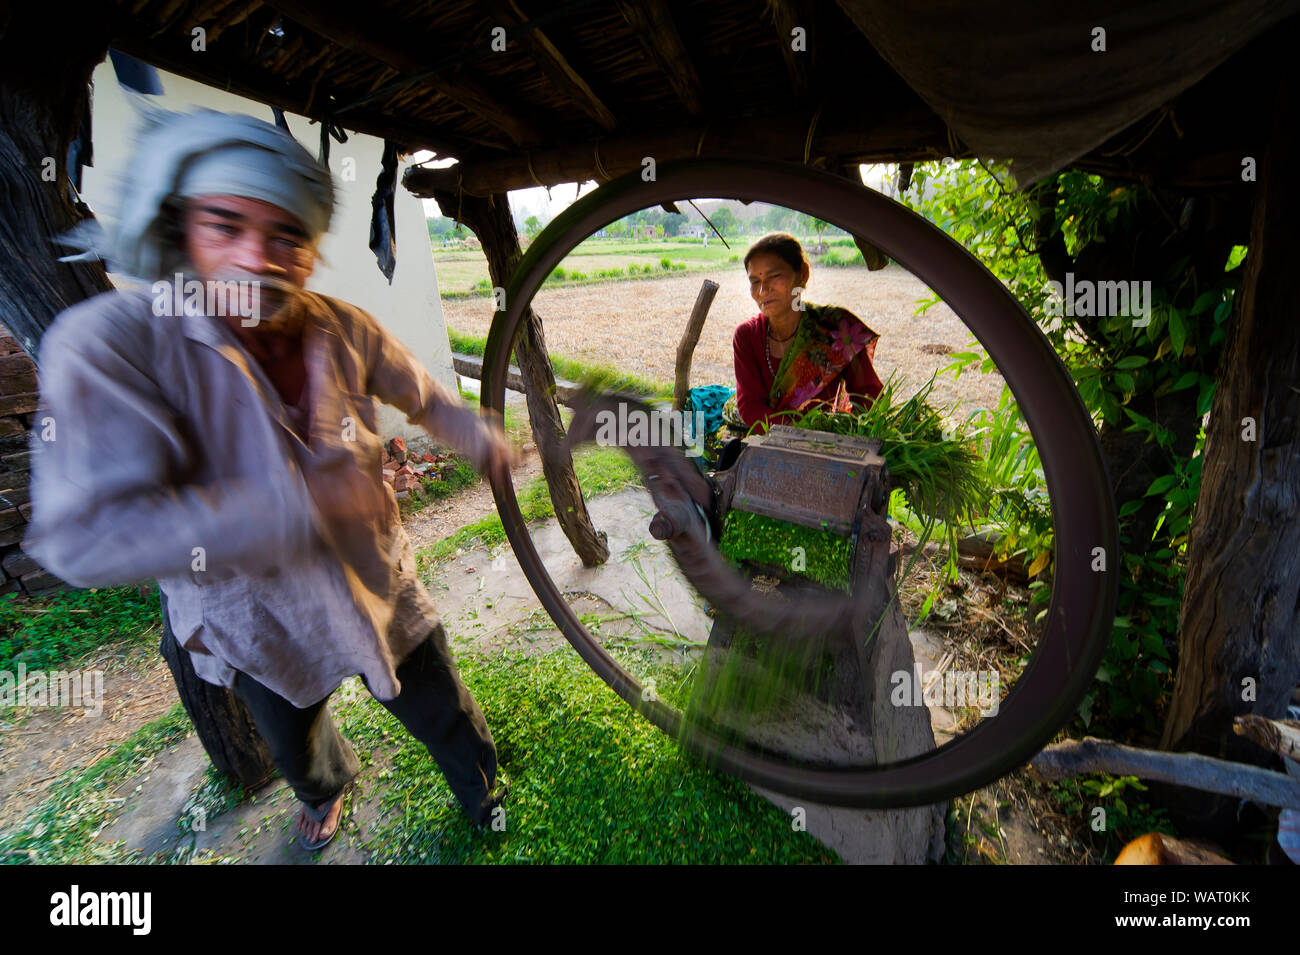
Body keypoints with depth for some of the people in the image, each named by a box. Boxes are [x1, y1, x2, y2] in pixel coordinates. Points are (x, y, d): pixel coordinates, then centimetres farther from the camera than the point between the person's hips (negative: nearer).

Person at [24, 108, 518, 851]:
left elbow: (421, 395, 7)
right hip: (261, 625, 0)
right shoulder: (107, 342, -24)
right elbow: (83, 537, -32)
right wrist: (303, 502, -39)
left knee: (447, 720, 21)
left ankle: (483, 794, 55)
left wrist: (482, 440, -4)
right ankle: (328, 787, 69)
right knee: (296, 748, 32)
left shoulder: (344, 330, -13)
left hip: (379, 590, 1)